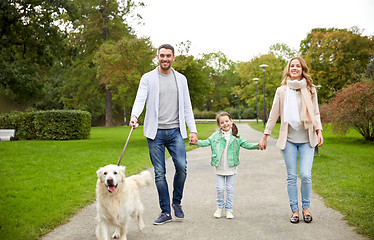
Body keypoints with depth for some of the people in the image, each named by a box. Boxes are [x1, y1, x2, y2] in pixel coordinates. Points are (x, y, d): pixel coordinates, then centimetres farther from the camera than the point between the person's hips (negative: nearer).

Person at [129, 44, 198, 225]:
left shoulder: (181, 79, 13)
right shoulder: (148, 78, 5)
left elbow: (187, 107, 12)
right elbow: (140, 99, -9)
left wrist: (193, 130, 3)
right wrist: (134, 116, -31)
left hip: (175, 131, 1)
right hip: (155, 132, -1)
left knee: (182, 166, -14)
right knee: (159, 173, 0)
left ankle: (177, 202, 10)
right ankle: (165, 212, 11)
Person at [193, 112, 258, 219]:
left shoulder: (236, 137, 1)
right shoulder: (215, 136, 1)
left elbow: (246, 145, -1)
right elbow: (205, 142, -1)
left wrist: (257, 145, -17)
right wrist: (196, 141, -19)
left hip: (231, 168, 0)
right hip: (219, 168, 0)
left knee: (230, 189, 6)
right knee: (220, 188, 5)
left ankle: (229, 209, 17)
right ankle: (220, 207, 24)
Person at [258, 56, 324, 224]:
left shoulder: (310, 90, 7)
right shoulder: (282, 91, 5)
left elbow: (315, 113, 10)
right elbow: (273, 114, 7)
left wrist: (319, 131, -5)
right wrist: (265, 136, 7)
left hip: (307, 140, 0)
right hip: (289, 139, 0)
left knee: (306, 175, -6)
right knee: (291, 177, 2)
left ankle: (306, 208, 15)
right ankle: (295, 210, 15)